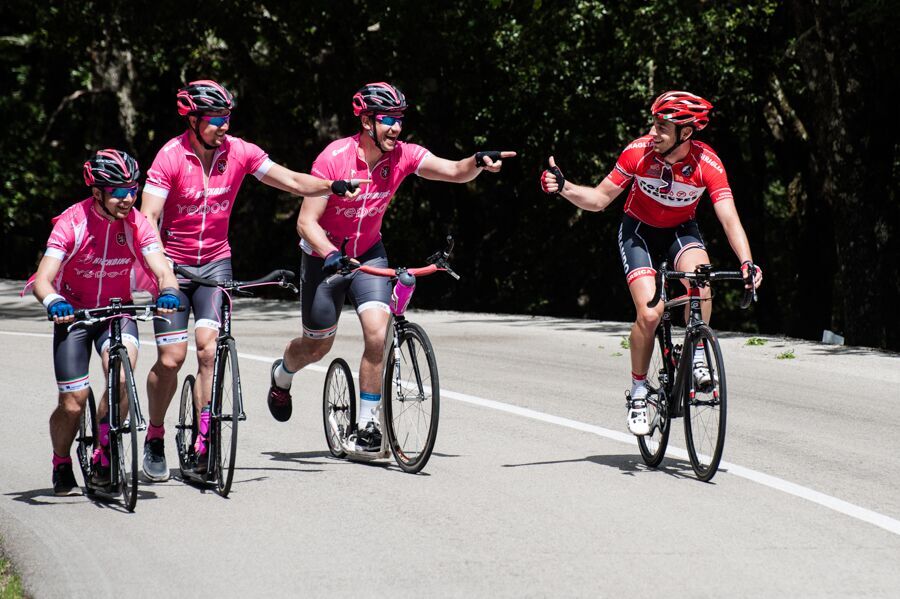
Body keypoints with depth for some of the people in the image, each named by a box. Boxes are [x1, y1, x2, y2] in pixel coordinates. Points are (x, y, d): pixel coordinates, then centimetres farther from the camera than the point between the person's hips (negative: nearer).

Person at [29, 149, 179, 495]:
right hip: (74, 312, -1)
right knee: (73, 404, -6)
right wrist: (53, 302, -47)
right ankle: (61, 465, 24)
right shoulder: (72, 223, -20)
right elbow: (42, 280, -25)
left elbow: (162, 270, -21)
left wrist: (168, 292, -45)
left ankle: (104, 456, -12)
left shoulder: (135, 223, -13)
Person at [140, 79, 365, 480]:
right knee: (171, 358, -6)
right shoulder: (171, 157, -15)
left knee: (209, 347, -16)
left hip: (215, 260, 2)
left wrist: (332, 187, -20)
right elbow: (148, 218, -21)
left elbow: (291, 181, -3)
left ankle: (204, 438, -13)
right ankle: (155, 439, 14)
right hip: (174, 263, -2)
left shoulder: (238, 152, -5)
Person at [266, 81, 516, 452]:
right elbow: (306, 221, -26)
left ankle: (367, 424, -11)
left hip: (368, 252, 3)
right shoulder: (334, 158, -26)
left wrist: (479, 162, -46)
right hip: (324, 256, -3)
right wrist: (332, 256, -42)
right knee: (318, 345, 11)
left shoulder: (403, 156, -15)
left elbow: (454, 171, -24)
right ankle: (281, 376, 47)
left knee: (377, 329, -20)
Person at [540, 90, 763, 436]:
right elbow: (599, 199, -14)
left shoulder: (707, 164, -24)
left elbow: (729, 218, -30)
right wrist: (563, 188, -31)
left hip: (680, 231, 1)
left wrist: (746, 262, -45)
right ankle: (638, 395, 0)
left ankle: (698, 358, -11)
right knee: (649, 314, -19)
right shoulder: (639, 152, -24)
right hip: (639, 230, -1)